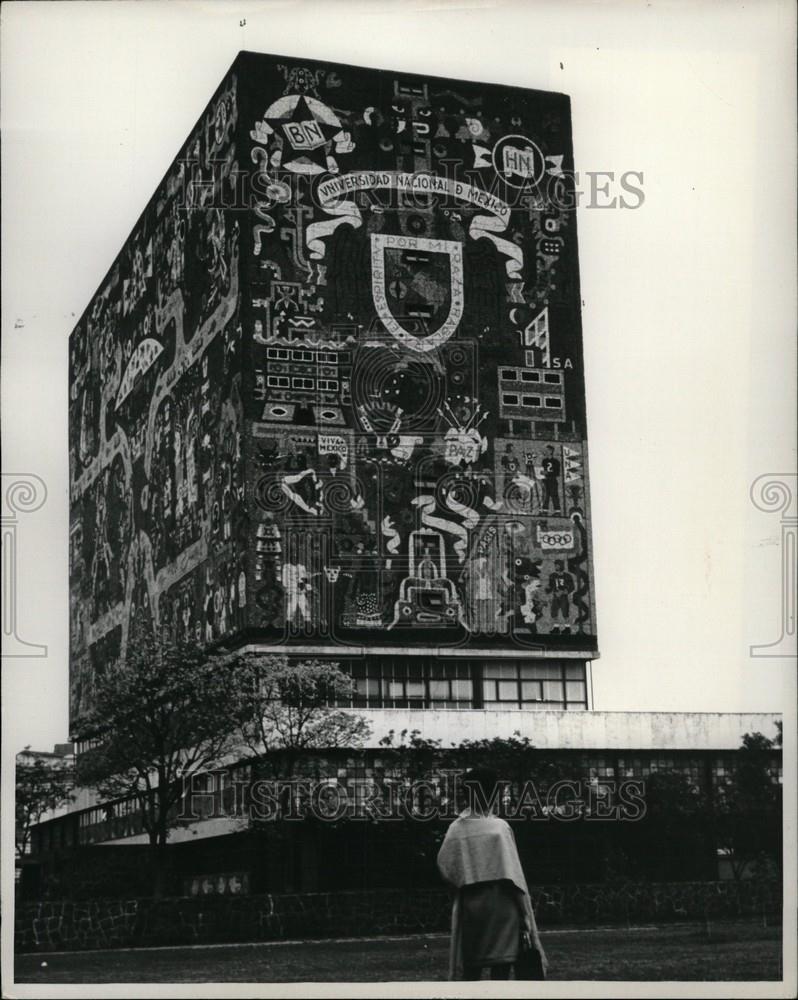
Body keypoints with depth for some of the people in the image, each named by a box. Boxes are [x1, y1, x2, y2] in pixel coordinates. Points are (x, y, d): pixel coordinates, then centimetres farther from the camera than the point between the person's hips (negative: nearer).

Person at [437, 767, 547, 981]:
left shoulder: (457, 829, -2)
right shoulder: (500, 827, -11)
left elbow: (444, 866, 0)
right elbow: (513, 873, -9)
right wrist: (525, 913, -2)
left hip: (468, 905, 4)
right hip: (501, 905, -4)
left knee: (471, 970, 10)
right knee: (501, 967, -1)